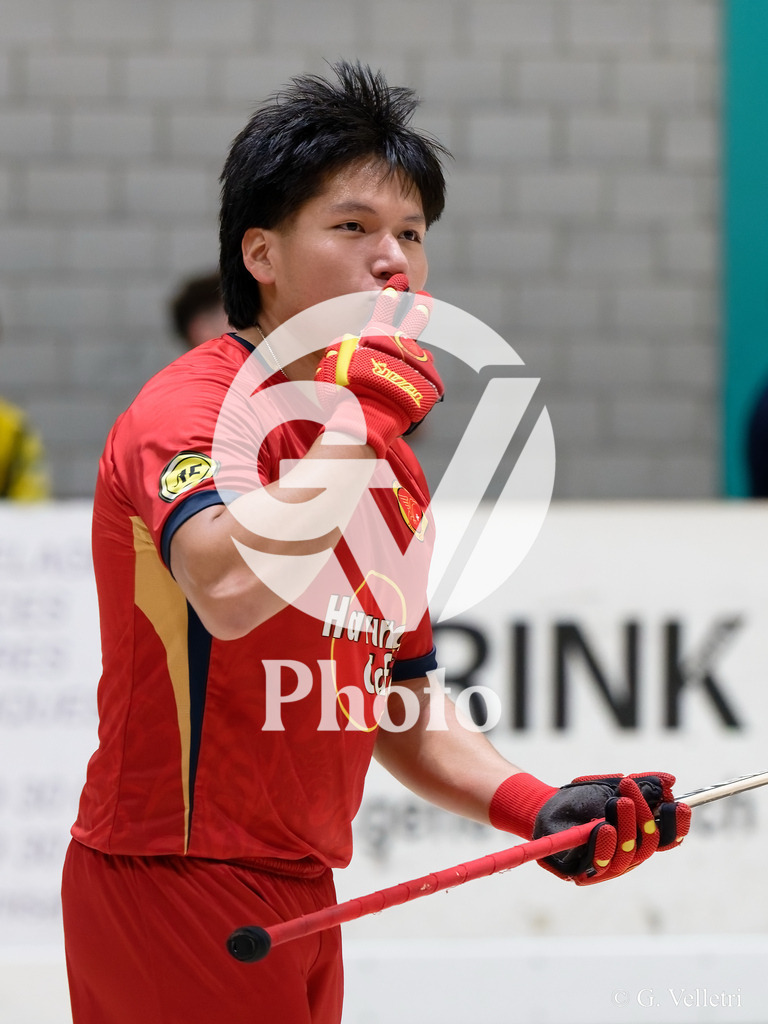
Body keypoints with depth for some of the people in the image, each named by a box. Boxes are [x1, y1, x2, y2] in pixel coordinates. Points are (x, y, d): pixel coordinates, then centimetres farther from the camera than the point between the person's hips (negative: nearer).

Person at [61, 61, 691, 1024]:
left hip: (301, 899, 9)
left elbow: (402, 710, 22)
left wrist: (536, 808, 7)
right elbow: (230, 592, -35)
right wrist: (356, 421, -30)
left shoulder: (392, 470, 15)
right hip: (174, 879, -9)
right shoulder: (192, 409, -13)